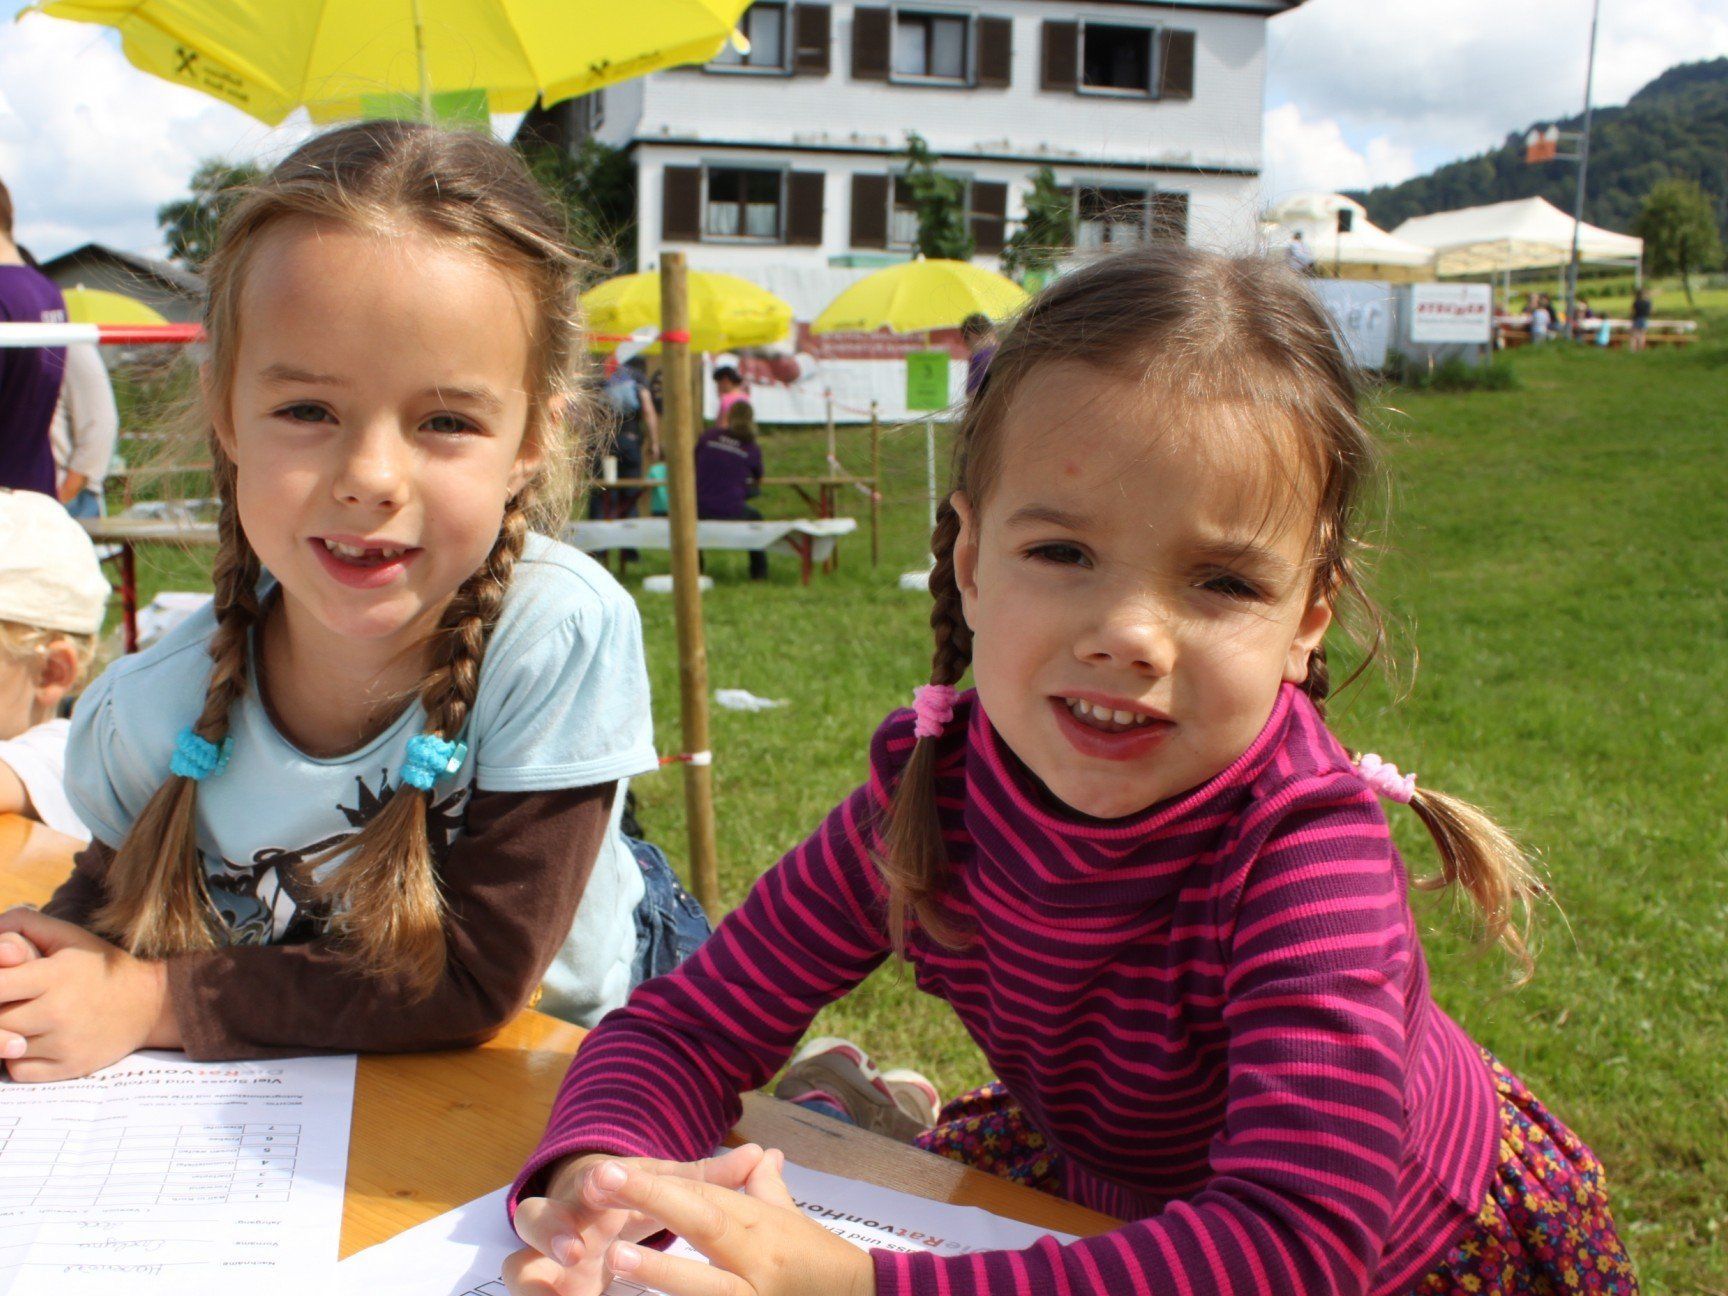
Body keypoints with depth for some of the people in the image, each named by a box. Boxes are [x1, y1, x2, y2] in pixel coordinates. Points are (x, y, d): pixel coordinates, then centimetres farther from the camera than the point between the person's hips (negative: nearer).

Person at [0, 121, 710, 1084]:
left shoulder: (563, 635, -29)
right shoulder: (149, 714, -18)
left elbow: (477, 979, -24)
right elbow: (115, 899, 2)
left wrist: (156, 1001, -25)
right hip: (300, 1104, 3)